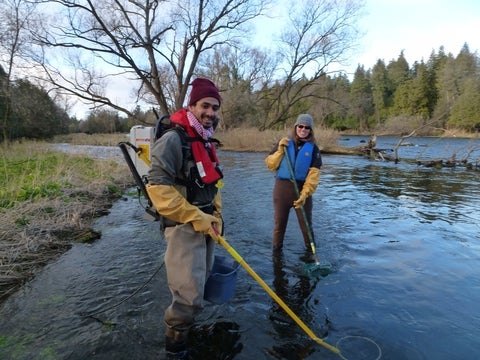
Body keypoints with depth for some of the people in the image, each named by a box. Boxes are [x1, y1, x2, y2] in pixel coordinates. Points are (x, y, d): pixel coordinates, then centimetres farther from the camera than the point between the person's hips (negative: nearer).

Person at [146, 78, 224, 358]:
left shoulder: (207, 143, 12)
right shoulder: (173, 140, -17)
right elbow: (158, 188, -24)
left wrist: (216, 217, 9)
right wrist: (197, 218, -21)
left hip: (206, 226, 9)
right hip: (184, 228, -9)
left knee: (199, 282, 22)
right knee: (190, 296, -7)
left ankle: (183, 324, 47)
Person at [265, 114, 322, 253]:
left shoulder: (313, 148, 0)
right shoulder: (284, 143, 4)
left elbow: (314, 173, -9)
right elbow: (270, 164, 0)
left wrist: (305, 193, -19)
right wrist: (280, 150, -14)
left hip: (302, 188, -1)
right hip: (282, 187, 1)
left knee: (306, 224, 7)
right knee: (279, 223, 10)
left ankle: (311, 251, 24)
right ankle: (276, 251, 25)